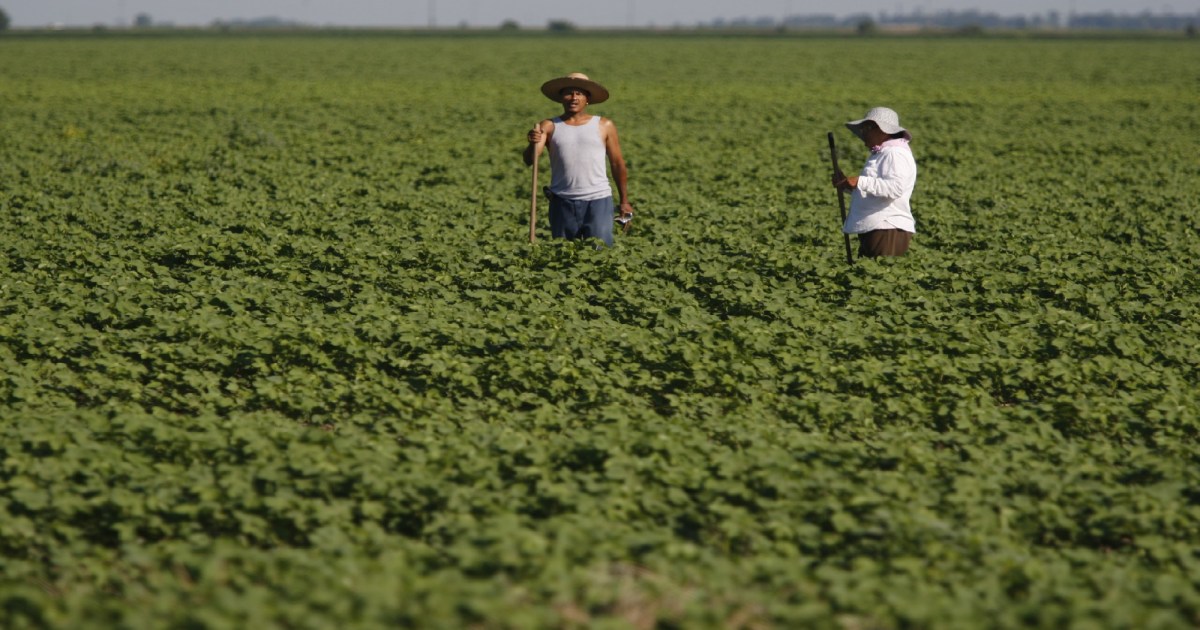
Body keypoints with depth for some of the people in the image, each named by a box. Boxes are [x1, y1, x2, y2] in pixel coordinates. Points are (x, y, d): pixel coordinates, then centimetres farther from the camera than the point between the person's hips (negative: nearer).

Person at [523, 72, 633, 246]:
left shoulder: (604, 126, 4)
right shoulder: (550, 126, 3)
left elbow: (617, 164, 9)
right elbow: (529, 161, -6)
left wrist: (624, 201, 8)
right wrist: (533, 144, -29)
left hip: (598, 201, -1)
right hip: (562, 203, 1)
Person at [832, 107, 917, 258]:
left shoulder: (895, 154, -10)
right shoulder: (881, 155, 23)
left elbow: (896, 187, -25)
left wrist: (860, 182, -25)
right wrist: (847, 184, 14)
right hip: (872, 231, 11)